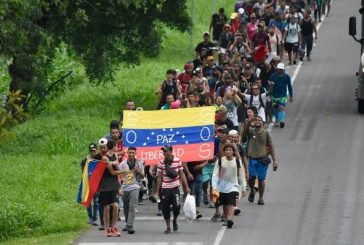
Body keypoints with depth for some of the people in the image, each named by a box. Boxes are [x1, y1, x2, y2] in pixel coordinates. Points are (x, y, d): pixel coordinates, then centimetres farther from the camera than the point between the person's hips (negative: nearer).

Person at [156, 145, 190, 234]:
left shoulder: (177, 161, 0)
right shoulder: (161, 163, 0)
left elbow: (181, 174, 6)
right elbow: (159, 177, 5)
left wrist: (186, 187, 4)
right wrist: (158, 191, 4)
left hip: (175, 188, -1)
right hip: (165, 189, 1)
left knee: (177, 206, -12)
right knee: (165, 208, 1)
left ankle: (175, 220, 18)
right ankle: (168, 227, 14)